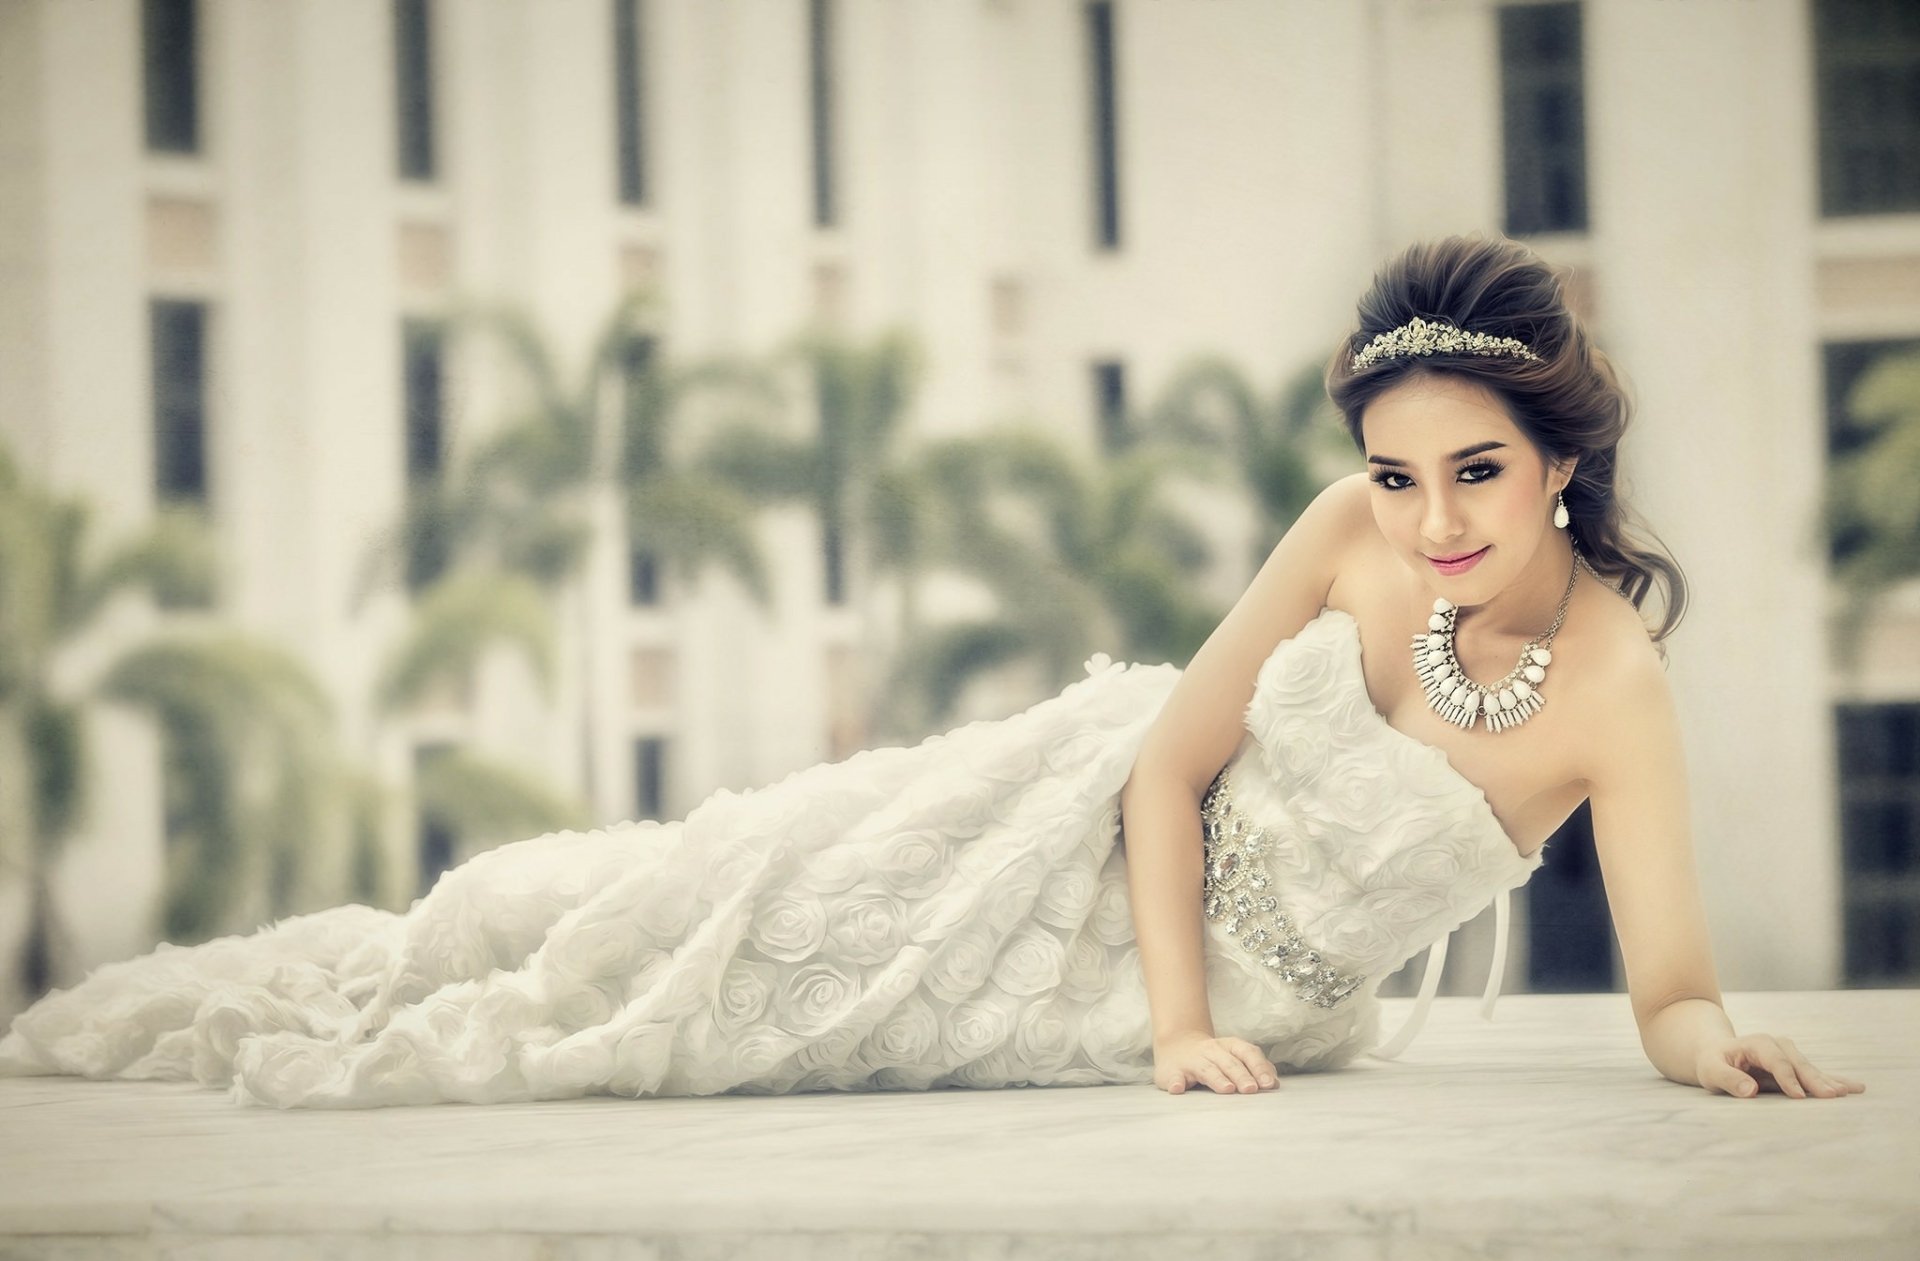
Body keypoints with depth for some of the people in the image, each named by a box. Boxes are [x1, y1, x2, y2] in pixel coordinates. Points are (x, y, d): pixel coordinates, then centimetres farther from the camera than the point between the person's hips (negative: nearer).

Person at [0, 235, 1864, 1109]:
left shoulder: (1612, 681, -25)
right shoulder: (1350, 534, -18)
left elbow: (1672, 993, -26)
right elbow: (1169, 765, -13)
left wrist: (1713, 1040, -48)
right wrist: (1178, 1022, -22)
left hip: (1247, 987, -1)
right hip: (1096, 838, 1)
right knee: (696, 909, 7)